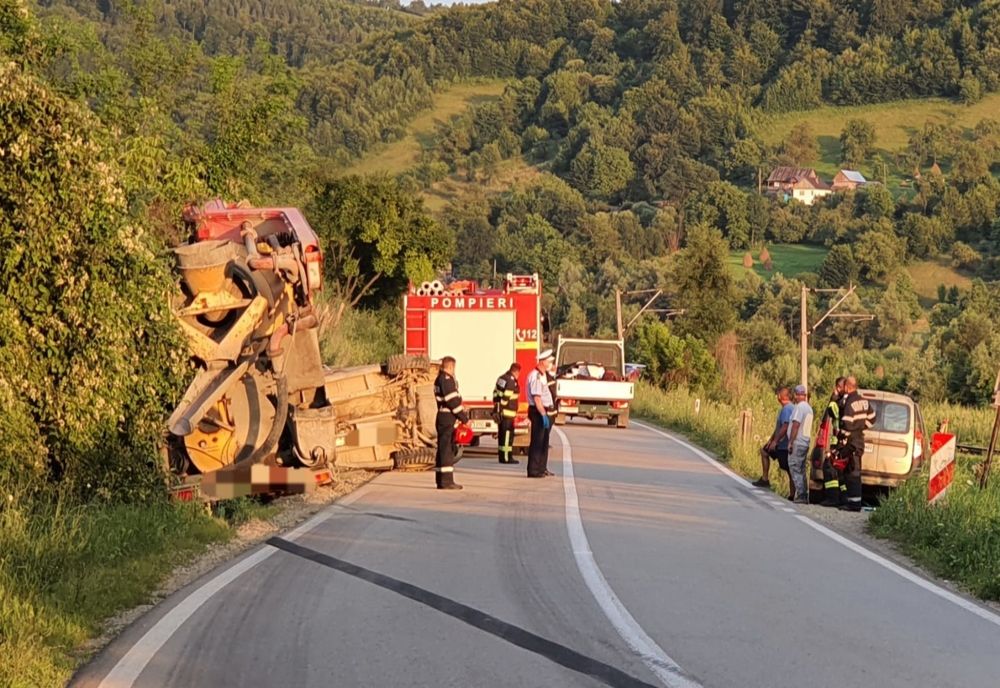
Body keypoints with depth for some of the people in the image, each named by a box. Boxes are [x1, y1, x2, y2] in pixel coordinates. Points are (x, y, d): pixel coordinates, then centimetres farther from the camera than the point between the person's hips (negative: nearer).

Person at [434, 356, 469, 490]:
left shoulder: (440, 379, 18)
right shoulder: (447, 379, -14)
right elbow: (452, 401, -18)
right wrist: (464, 418, -13)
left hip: (442, 418, 10)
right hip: (448, 419, -10)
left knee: (444, 449, 12)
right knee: (447, 449, -9)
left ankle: (441, 480, 15)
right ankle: (446, 480, -11)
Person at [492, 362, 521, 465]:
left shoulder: (502, 378, 14)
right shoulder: (511, 381, -14)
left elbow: (496, 393, 15)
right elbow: (506, 397, -19)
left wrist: (496, 410, 17)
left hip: (500, 412, 9)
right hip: (507, 413, -9)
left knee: (502, 434, 13)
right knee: (507, 433, -6)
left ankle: (502, 456, 18)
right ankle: (506, 457, -6)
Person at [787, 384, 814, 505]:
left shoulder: (799, 407, -13)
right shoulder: (809, 408, 16)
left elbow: (796, 425, -19)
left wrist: (790, 442, -18)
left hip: (797, 442, -9)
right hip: (806, 442, 9)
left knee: (795, 469, -8)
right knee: (801, 470, 12)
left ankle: (800, 495, -14)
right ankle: (804, 496, 12)